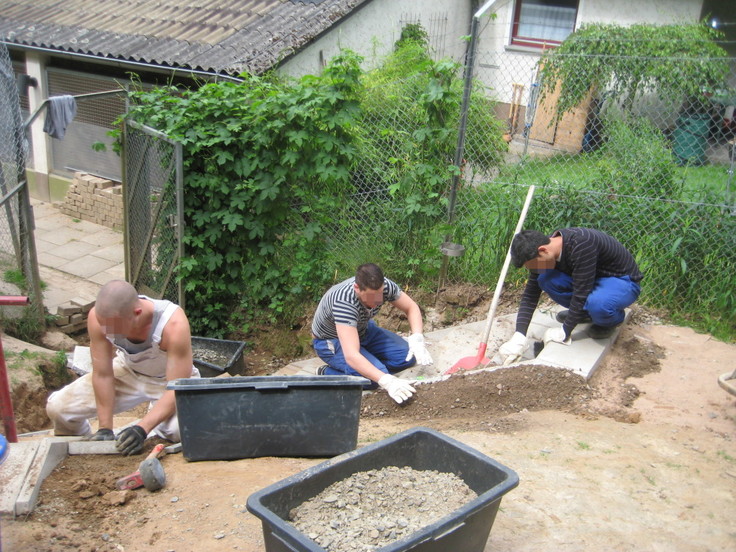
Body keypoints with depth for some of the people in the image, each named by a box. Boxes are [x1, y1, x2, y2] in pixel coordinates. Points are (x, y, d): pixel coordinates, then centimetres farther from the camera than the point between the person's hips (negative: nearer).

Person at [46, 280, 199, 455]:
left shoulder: (173, 324, -37)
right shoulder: (98, 317, -27)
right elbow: (102, 375, -18)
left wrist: (142, 429, -41)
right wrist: (105, 429, -19)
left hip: (168, 379, -3)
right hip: (128, 371, 3)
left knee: (182, 429, -32)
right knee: (57, 407, -12)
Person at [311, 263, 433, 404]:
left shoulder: (385, 285, -24)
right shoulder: (344, 302, -41)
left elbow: (411, 307, -7)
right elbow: (351, 356, -48)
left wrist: (417, 339, -26)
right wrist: (386, 381, -58)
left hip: (362, 331, 6)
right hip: (330, 341, -6)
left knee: (408, 357, -10)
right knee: (374, 378, -28)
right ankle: (327, 373, -6)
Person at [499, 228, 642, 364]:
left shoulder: (581, 245, -35)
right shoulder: (547, 245, -12)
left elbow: (580, 294, -32)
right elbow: (530, 294, -11)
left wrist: (564, 333, -24)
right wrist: (519, 337, -20)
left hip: (622, 281, -7)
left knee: (597, 304, -39)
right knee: (545, 280, -17)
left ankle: (614, 318, -3)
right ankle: (585, 312, 6)